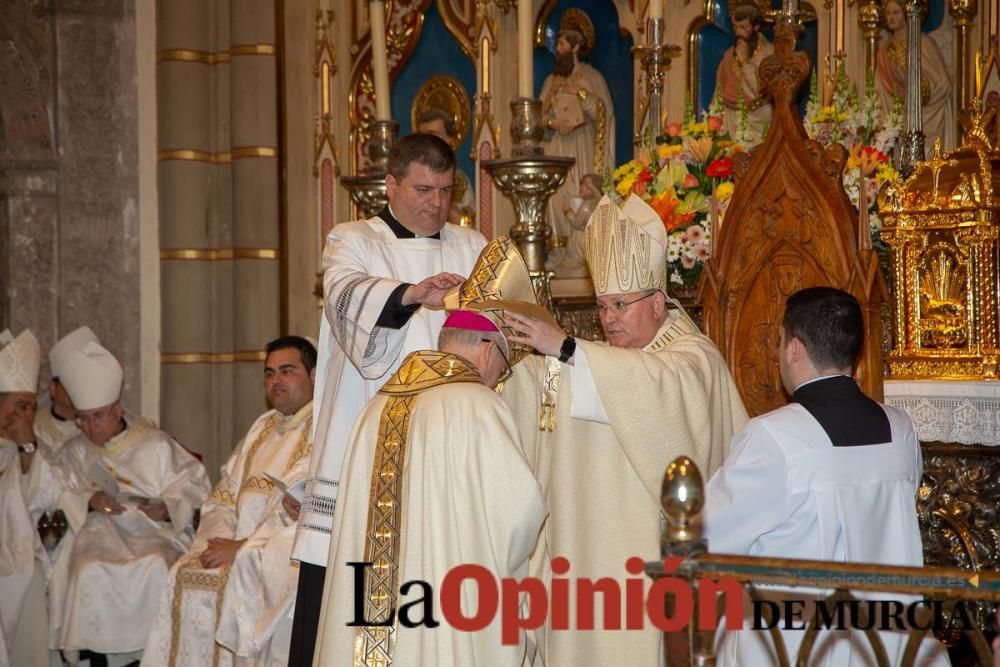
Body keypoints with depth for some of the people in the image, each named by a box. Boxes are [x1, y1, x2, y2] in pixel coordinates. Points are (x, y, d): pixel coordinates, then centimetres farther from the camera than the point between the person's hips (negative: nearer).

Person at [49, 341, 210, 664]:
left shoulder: (156, 445, 6)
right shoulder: (73, 453, 13)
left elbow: (194, 483, 6)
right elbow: (57, 500, 8)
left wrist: (168, 508, -12)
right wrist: (88, 502, -11)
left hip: (154, 531, -1)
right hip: (100, 532, 1)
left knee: (155, 566, -35)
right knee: (89, 571, -33)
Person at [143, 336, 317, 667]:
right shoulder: (262, 429, 20)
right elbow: (225, 496, 17)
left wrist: (242, 550, -16)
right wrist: (220, 539, -4)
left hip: (291, 554, -7)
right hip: (239, 545, 7)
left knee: (235, 582, -28)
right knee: (183, 576, -14)